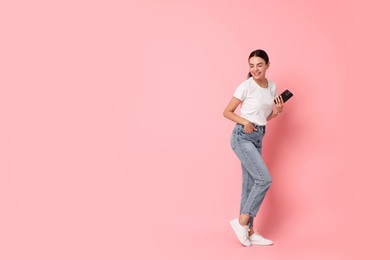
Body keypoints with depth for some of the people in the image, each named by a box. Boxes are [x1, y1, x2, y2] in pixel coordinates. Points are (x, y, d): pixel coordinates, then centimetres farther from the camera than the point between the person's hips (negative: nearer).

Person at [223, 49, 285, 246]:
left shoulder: (272, 87, 9)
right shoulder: (246, 86, -10)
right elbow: (227, 112, -6)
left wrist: (277, 111, -2)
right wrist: (244, 122, -20)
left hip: (258, 138, 7)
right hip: (242, 137, -7)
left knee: (250, 185, 8)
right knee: (264, 179, -15)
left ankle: (248, 231, 13)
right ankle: (242, 221, -5)